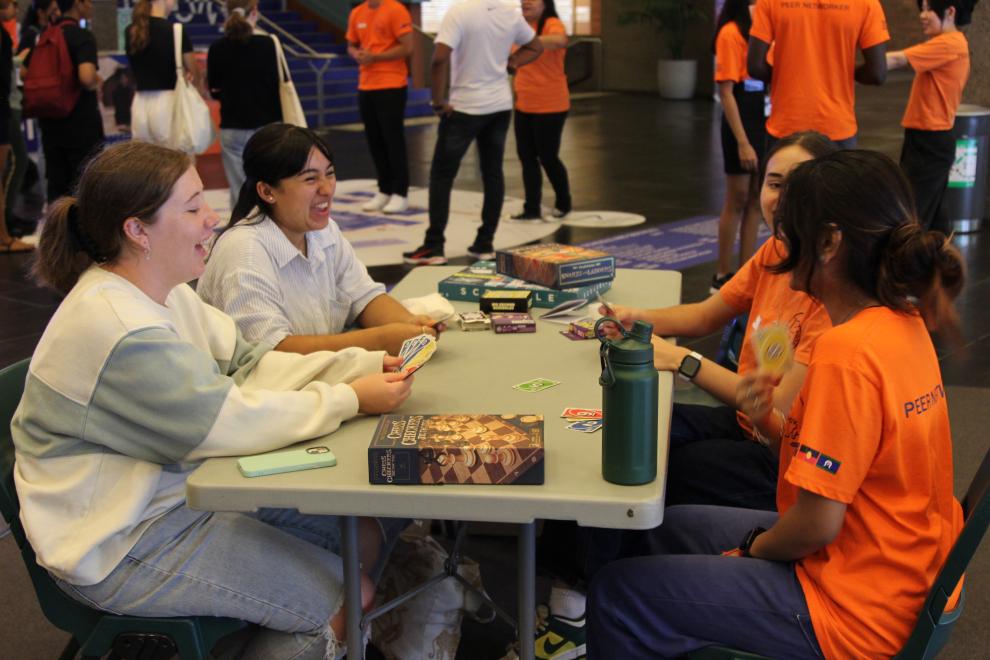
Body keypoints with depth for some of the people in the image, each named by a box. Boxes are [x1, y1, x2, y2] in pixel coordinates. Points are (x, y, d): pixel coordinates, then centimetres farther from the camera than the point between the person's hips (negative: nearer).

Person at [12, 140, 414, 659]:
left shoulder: (162, 292, 4)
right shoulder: (117, 330, -28)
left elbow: (246, 363, 4)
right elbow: (230, 423, -27)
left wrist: (360, 365, -7)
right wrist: (350, 399, -18)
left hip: (183, 489, 10)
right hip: (123, 548, -10)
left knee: (363, 537, 8)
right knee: (346, 598, -9)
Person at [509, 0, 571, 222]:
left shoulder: (552, 24, -14)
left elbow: (560, 40, -39)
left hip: (549, 106, -7)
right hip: (523, 105, 7)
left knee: (547, 157, 2)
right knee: (526, 156, 6)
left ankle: (563, 204, 23)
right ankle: (532, 208, 13)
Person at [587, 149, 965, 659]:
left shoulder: (846, 351, -28)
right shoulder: (903, 324, 1)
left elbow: (817, 525, -24)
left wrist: (752, 550, -5)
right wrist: (769, 421, -8)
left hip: (854, 615, -9)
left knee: (617, 594, -4)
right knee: (674, 525, 23)